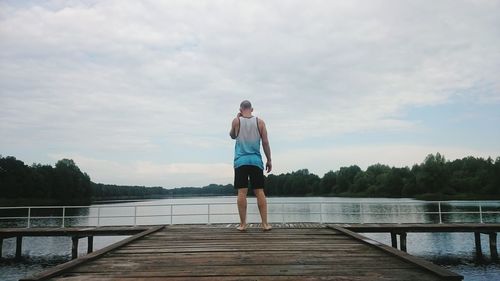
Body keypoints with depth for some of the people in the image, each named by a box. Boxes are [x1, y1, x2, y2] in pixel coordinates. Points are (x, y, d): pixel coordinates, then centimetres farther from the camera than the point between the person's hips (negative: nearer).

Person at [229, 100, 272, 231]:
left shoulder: (236, 121, 2)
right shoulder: (259, 122, 4)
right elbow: (265, 142, 2)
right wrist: (269, 160, 9)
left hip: (241, 161, -1)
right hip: (256, 161, 1)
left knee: (242, 192, -1)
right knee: (259, 191, 3)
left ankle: (242, 224, 0)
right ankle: (265, 223, 3)